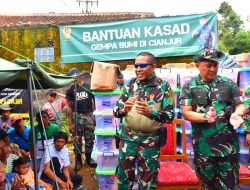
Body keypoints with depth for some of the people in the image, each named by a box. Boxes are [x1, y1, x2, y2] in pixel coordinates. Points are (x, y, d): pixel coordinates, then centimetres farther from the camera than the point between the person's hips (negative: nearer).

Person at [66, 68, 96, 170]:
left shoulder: (89, 86, 3)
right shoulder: (70, 90, 5)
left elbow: (95, 101, 7)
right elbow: (69, 107, 5)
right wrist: (70, 123, 0)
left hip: (89, 116, 0)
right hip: (77, 117, 0)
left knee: (90, 138, 7)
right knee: (77, 140, 5)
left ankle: (88, 158, 23)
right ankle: (78, 160, 17)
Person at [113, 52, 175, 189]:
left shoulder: (164, 86, -7)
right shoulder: (131, 84, 1)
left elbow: (170, 115, -10)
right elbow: (116, 110, 2)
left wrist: (151, 112, -26)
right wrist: (123, 109, -21)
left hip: (150, 140, -2)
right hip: (127, 137, 3)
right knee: (124, 176, 16)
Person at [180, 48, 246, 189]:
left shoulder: (229, 83, 6)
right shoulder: (189, 87, 0)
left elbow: (240, 105, 8)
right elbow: (186, 113, -6)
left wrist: (237, 113, -15)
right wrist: (205, 117, -23)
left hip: (228, 142, 1)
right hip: (203, 145, -1)